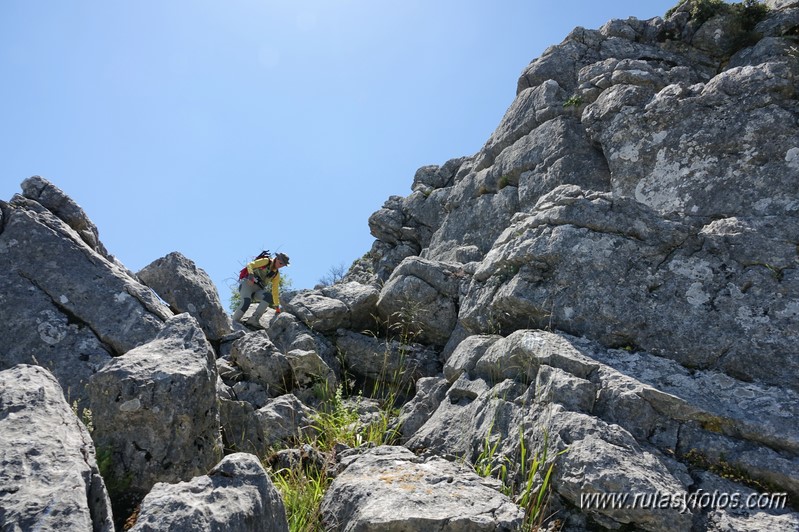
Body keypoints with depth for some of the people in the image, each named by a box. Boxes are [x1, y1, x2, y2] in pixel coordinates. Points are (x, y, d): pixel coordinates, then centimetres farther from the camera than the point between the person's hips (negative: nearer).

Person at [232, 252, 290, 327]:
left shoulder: (276, 275, 14)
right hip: (246, 284, -5)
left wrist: (277, 306, 14)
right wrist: (251, 275, -34)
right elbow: (250, 265, -13)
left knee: (269, 296, -26)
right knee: (246, 301, -32)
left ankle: (253, 319, -32)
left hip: (257, 290, 5)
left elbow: (275, 291, 18)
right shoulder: (266, 261, -1)